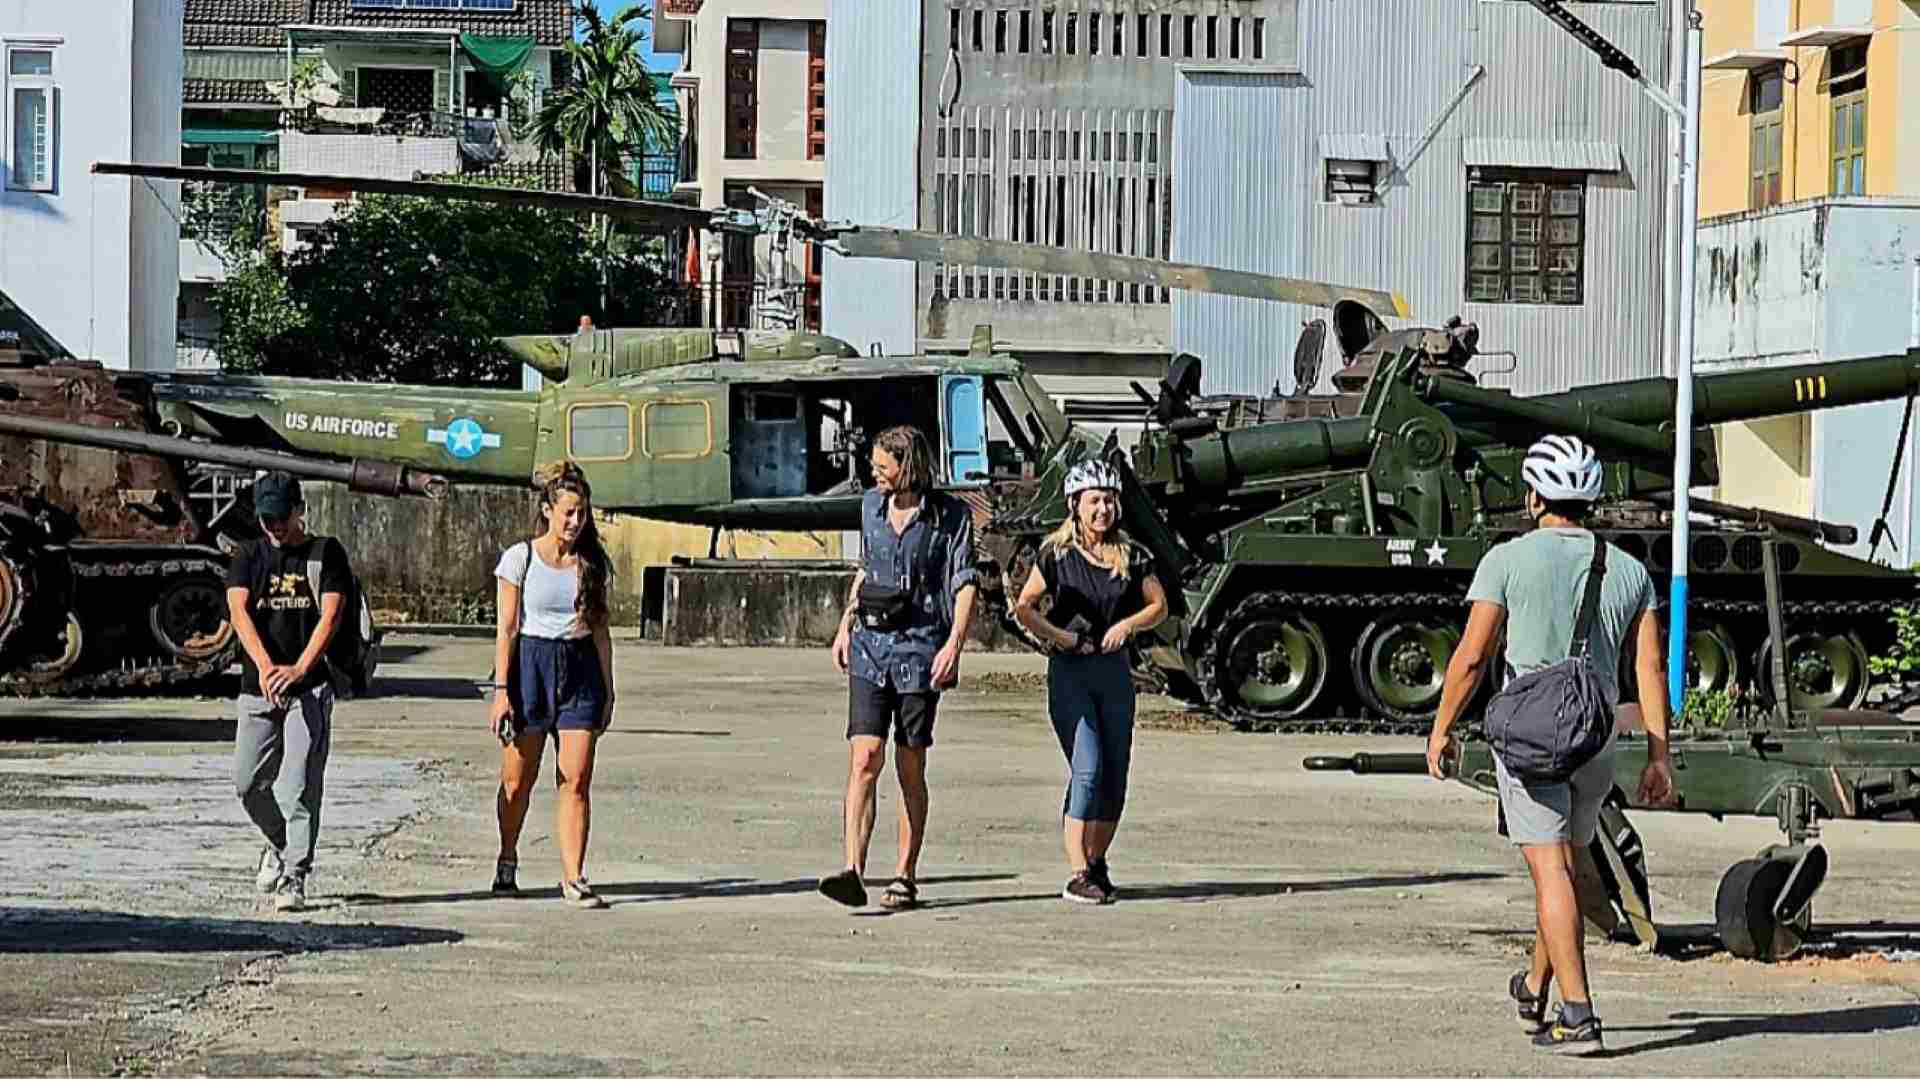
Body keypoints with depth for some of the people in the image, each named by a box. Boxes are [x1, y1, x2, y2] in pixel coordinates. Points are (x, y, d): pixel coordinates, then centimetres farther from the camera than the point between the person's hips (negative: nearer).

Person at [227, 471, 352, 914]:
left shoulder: (324, 553, 4)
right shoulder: (249, 556, 10)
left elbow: (330, 615, -7)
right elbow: (238, 610, -6)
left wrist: (298, 669, -21)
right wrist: (265, 666, -24)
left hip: (309, 687, -3)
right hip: (257, 689, 3)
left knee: (298, 786, -9)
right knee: (248, 782, 3)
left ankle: (293, 877, -6)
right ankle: (280, 843, 30)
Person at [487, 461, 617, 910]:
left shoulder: (591, 563, 8)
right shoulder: (520, 558, -2)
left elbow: (599, 629, 12)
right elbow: (506, 629, -4)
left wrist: (607, 689, 9)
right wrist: (501, 689, -9)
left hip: (579, 669, 2)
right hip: (530, 664, -2)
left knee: (576, 780, -6)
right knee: (517, 779, 5)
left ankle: (573, 878, -6)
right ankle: (507, 862, 28)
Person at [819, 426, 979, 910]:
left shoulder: (950, 515, -3)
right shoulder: (872, 505, 11)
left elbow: (965, 583, -7)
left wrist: (955, 643, -20)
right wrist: (845, 626, 21)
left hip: (920, 647, -3)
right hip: (870, 644, 3)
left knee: (910, 770, 2)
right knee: (864, 758, -12)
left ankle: (905, 876, 12)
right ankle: (853, 872, -21)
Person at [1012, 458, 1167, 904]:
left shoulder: (1130, 557, 4)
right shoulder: (1056, 554, -4)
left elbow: (1159, 605, 10)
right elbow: (1024, 608, -2)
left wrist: (1128, 624, -7)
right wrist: (1060, 637, -13)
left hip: (1114, 669, 4)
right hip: (1069, 672, -4)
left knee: (1114, 777, 6)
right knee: (1087, 769, -15)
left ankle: (1097, 863, 23)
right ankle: (1078, 876, -16)